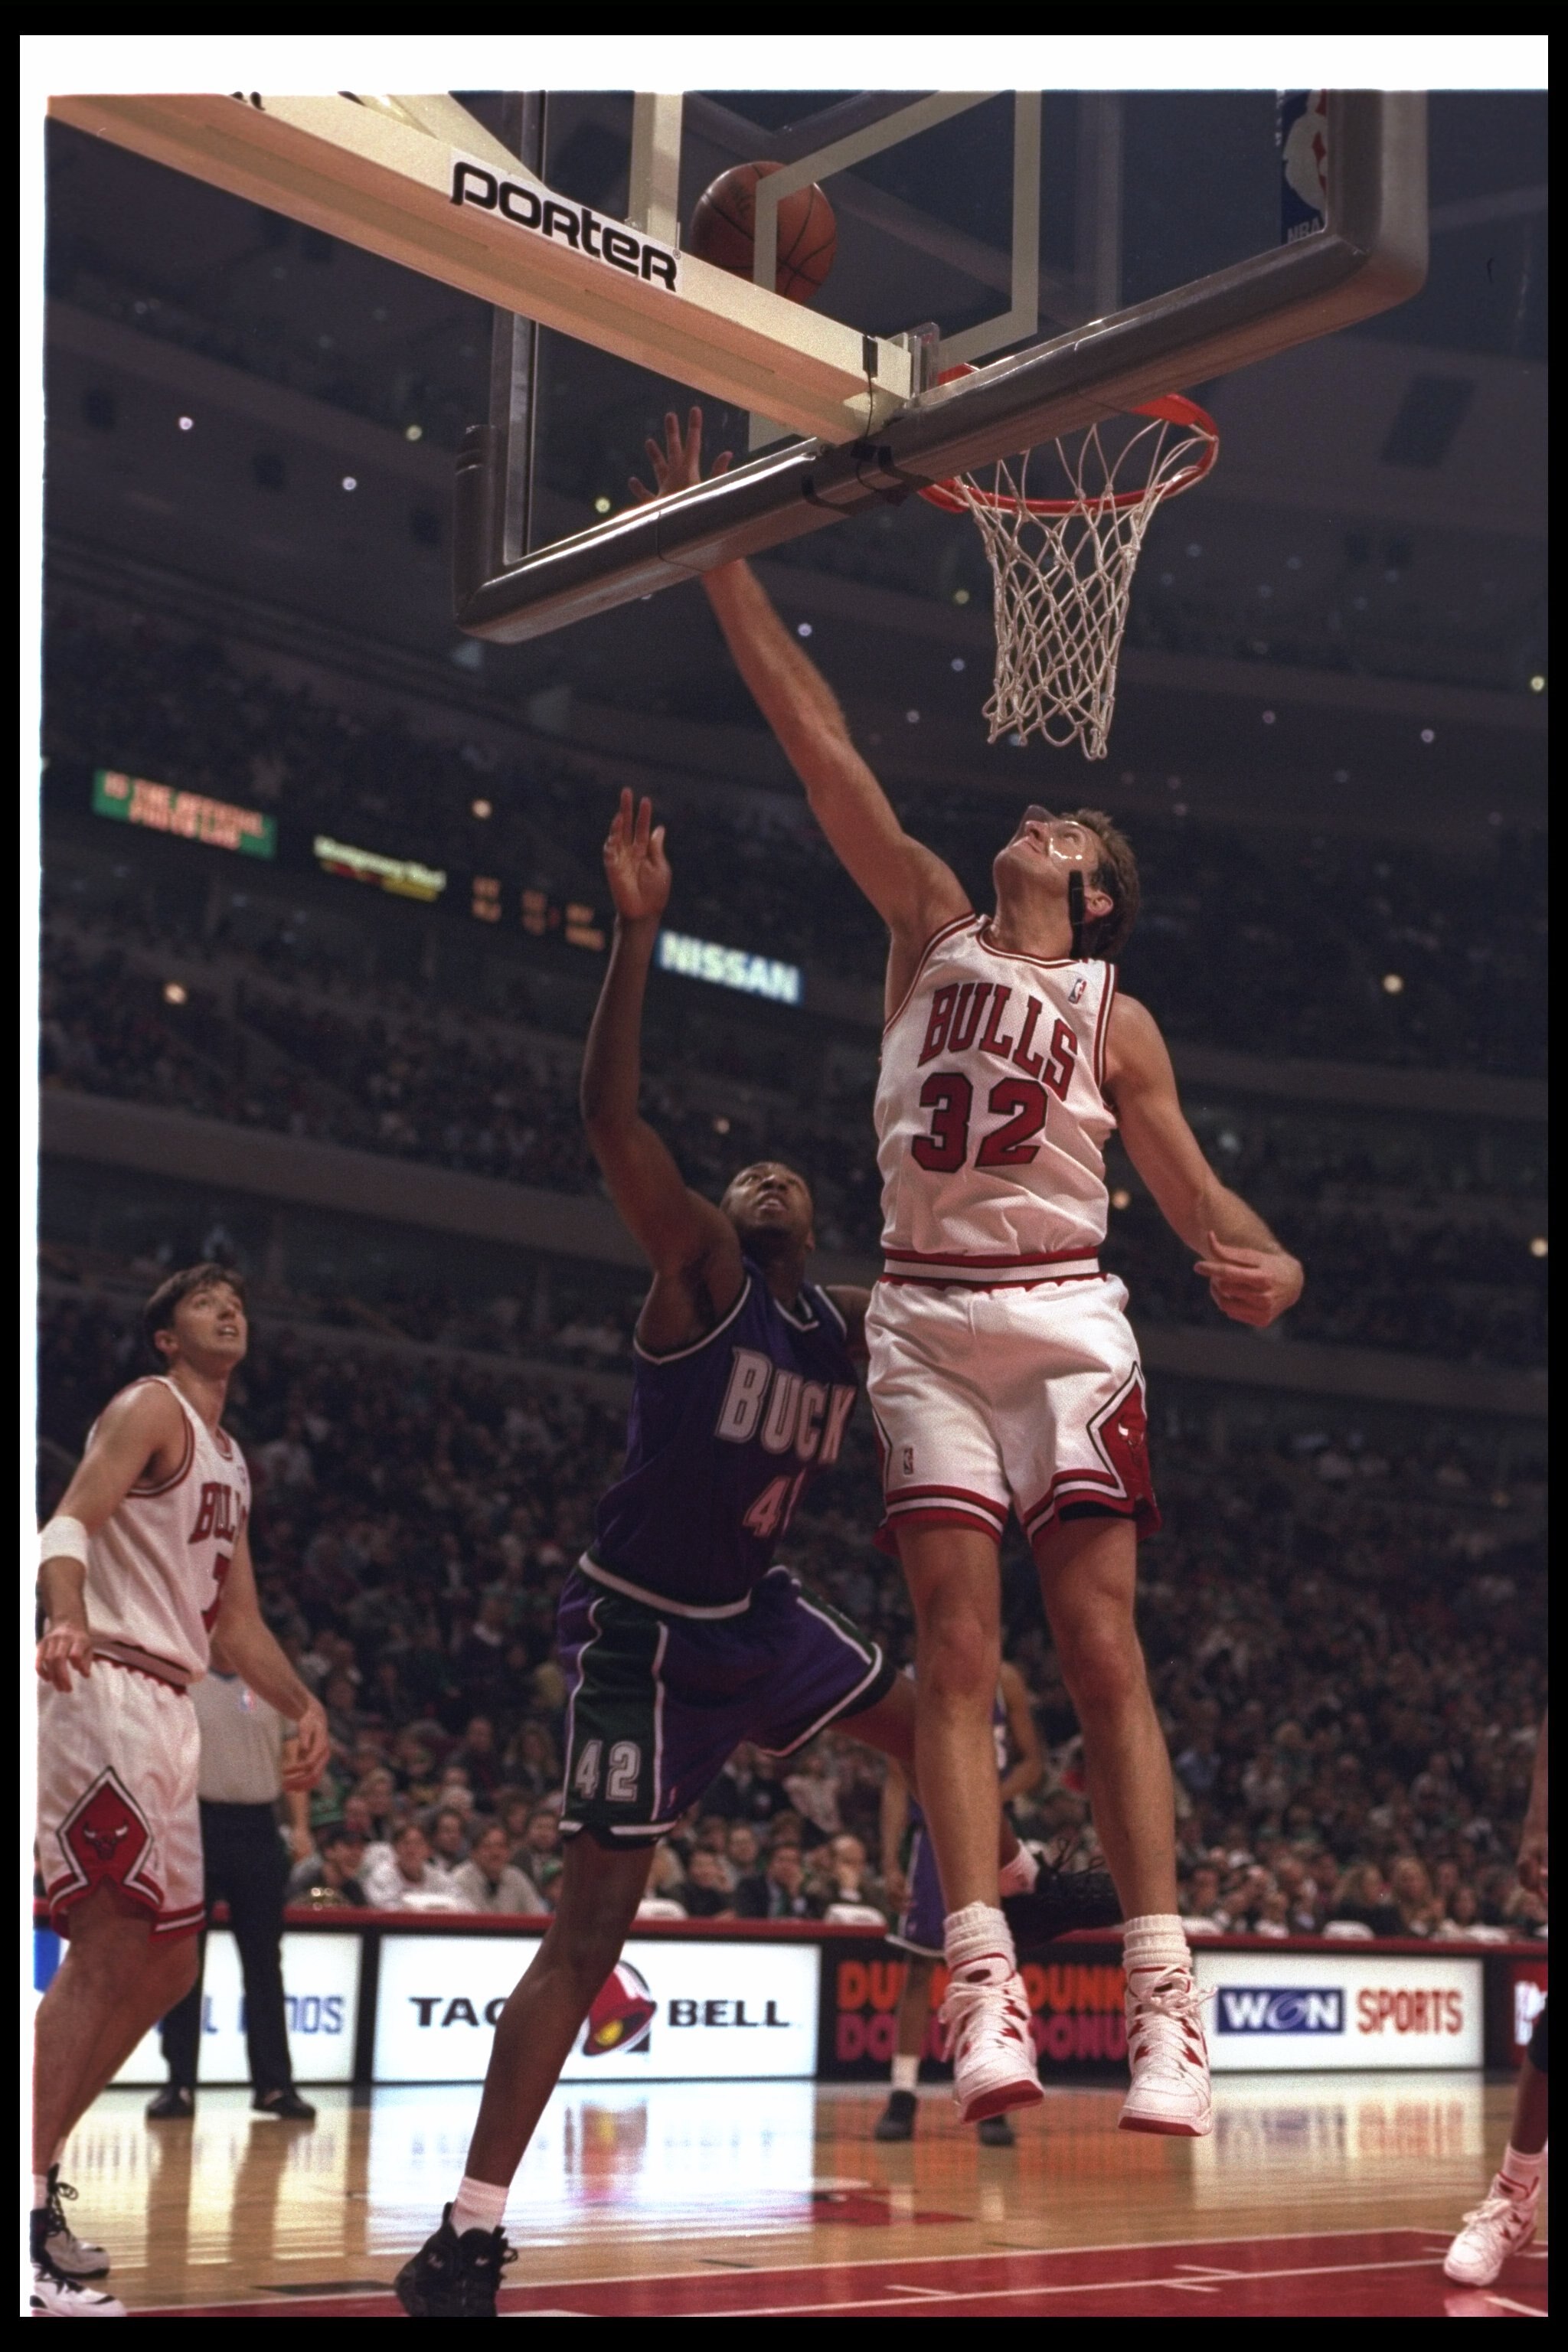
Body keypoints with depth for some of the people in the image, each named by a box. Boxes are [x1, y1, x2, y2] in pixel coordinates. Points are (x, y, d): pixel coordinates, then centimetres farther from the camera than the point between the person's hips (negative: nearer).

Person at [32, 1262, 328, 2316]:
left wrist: (303, 1703, 13)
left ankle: (39, 2180, 18)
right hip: (107, 1687, -10)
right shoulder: (150, 1409, -3)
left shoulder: (232, 1463, 23)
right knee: (110, 1952, -16)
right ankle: (29, 2210, -16)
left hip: (169, 1709, 10)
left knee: (163, 1967, 11)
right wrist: (68, 1621, -40)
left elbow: (238, 1619, 27)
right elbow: (70, 1524, -20)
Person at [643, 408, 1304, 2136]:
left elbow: (1192, 1189, 7)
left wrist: (1261, 1263, -16)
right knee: (957, 1645, -6)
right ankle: (981, 1979, -11)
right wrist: (717, 552, 5)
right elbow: (814, 735, 8)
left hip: (1063, 1323, -1)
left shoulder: (1116, 1021, 10)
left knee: (1100, 1645, -7)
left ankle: (1161, 1993, -8)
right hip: (927, 1319, 1)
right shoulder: (932, 925, 12)